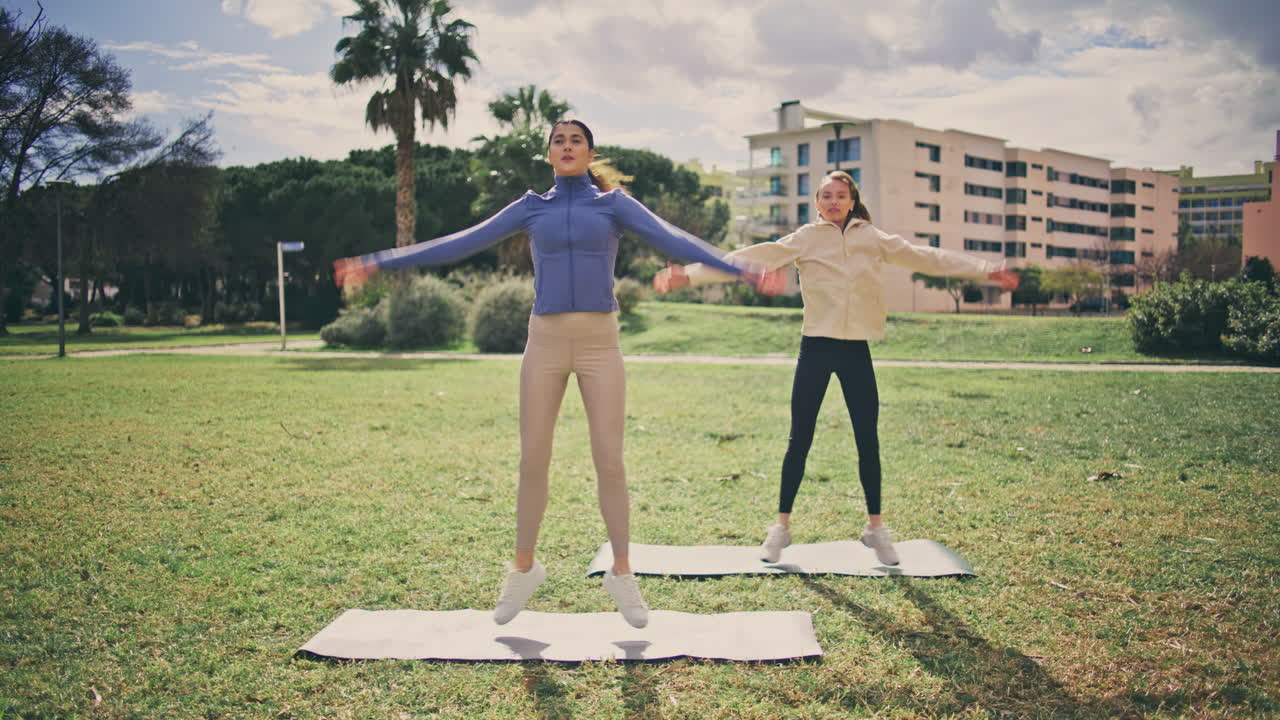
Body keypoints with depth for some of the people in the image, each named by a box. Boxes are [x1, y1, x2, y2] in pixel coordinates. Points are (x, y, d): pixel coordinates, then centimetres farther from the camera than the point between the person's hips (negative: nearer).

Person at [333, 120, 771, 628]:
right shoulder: (532, 208, 10)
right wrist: (380, 263, 5)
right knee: (533, 459, 4)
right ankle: (523, 570, 21)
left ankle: (622, 573, 12)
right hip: (545, 342, 1)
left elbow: (670, 239, -6)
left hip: (600, 342, -1)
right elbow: (460, 243, 8)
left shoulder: (614, 204, 6)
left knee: (609, 460, -3)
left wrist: (734, 268, -20)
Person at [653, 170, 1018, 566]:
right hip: (816, 347, -2)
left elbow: (923, 257, 8)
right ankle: (781, 526, 16)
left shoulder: (872, 238, 7)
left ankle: (875, 527, 21)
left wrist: (984, 269, 3)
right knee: (799, 441, 2)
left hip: (856, 351, 2)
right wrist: (690, 274, -16)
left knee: (868, 441, 6)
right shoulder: (805, 240, 0)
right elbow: (752, 257, -7)